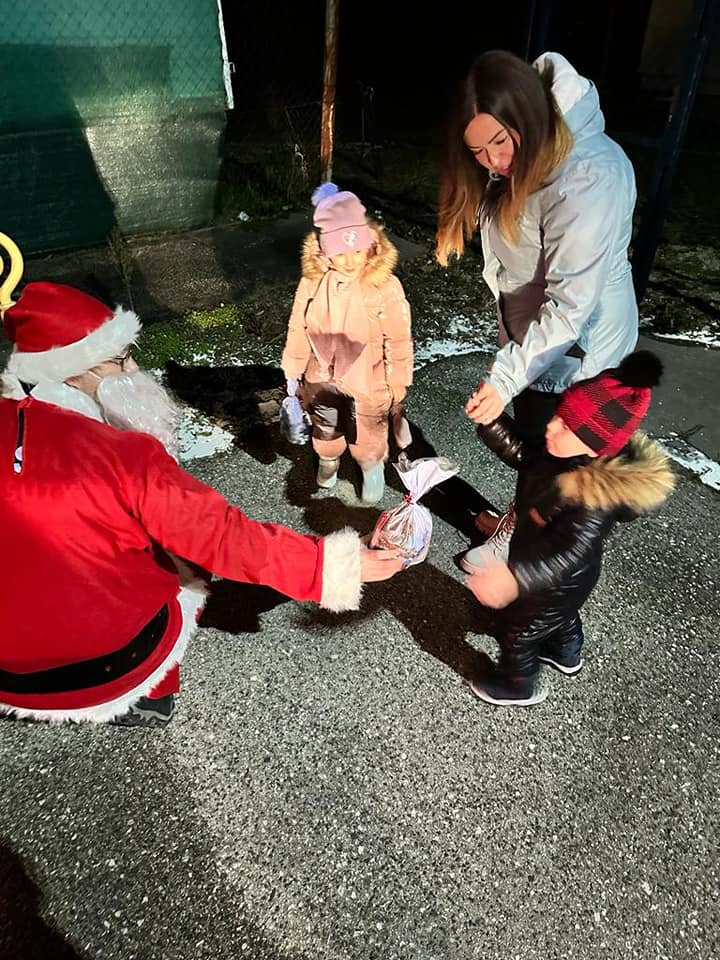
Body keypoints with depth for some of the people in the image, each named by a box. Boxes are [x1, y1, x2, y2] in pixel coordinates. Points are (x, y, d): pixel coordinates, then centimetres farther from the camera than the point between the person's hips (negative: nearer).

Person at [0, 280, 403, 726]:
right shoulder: (122, 458, -26)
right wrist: (345, 565, -18)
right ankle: (149, 697, 20)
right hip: (105, 667, -5)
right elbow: (228, 540, -24)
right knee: (190, 557, 18)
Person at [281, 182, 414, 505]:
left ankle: (373, 471, 49)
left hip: (367, 383, -3)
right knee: (325, 430, 27)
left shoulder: (385, 287, -24)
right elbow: (298, 330, -1)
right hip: (322, 378, 4)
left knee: (367, 438, 17)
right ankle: (328, 461, 59)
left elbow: (399, 340, -14)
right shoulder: (312, 282, -13)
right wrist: (292, 373, 6)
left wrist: (398, 382, -6)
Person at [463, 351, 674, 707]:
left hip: (557, 585, -8)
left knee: (515, 631, 19)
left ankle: (516, 686, 48)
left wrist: (516, 577, -67)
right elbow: (521, 453, -4)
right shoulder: (563, 454, -19)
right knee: (560, 616, 36)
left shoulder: (593, 497, -43)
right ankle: (567, 655, 67)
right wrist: (490, 417, -16)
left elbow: (569, 554, -50)